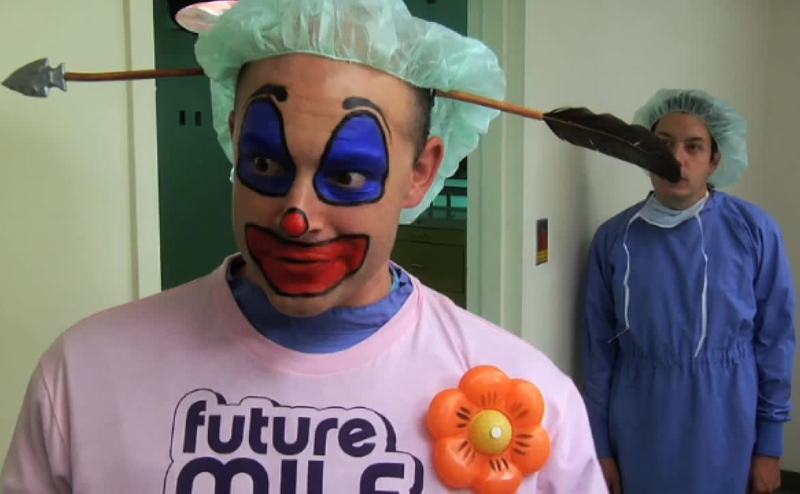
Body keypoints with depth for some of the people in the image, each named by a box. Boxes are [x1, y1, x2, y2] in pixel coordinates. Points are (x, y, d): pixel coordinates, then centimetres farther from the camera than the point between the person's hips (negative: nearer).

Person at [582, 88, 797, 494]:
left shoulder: (754, 230, -7)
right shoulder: (614, 238, -4)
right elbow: (598, 350, 0)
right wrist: (601, 446, 2)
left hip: (725, 434, -1)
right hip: (639, 435, 1)